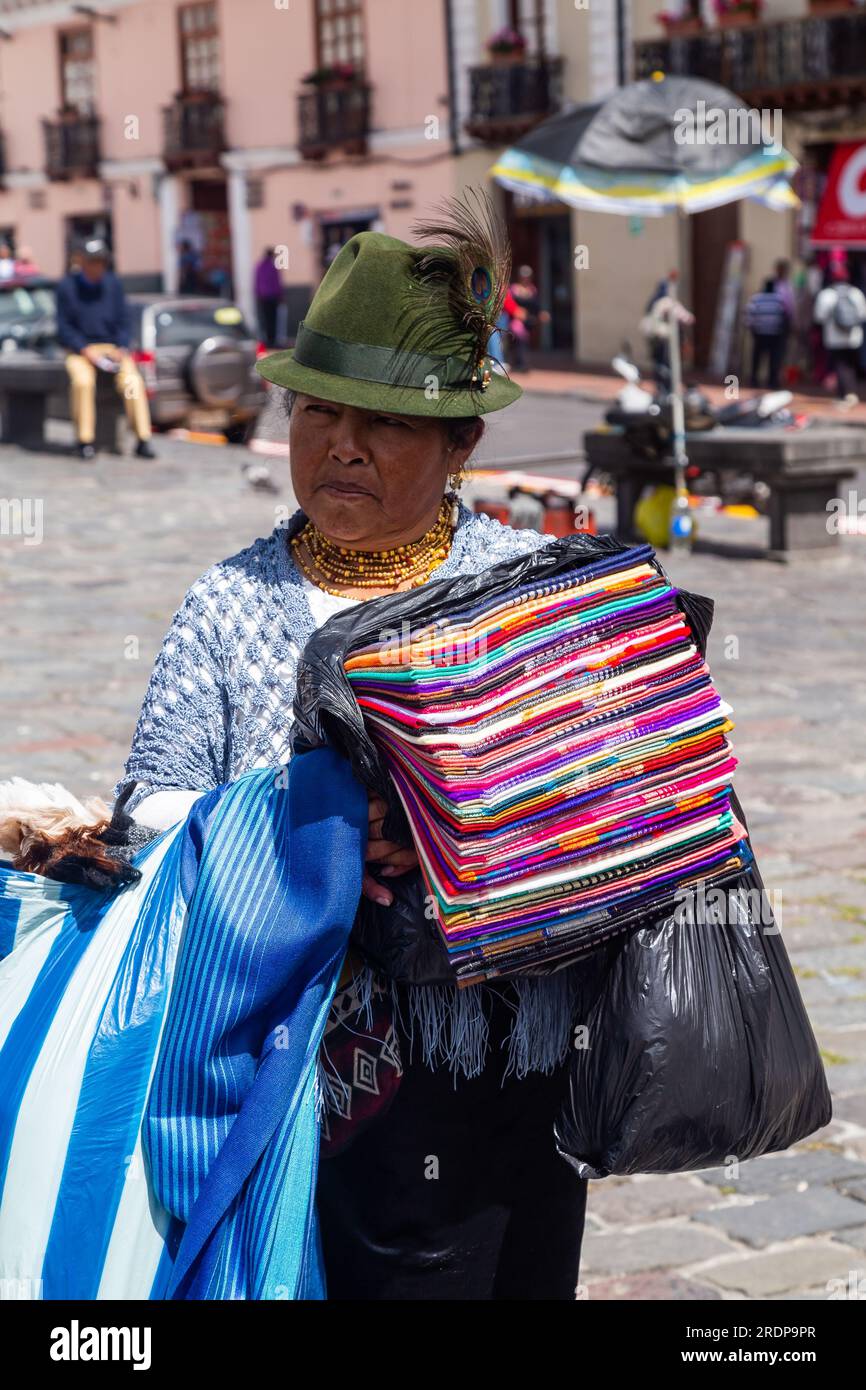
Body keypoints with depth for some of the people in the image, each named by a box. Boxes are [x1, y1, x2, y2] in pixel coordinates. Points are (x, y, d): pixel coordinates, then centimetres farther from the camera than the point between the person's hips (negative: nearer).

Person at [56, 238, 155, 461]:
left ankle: (143, 441, -26)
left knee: (132, 380, -27)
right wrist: (86, 350, -15)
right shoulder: (67, 286, 0)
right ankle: (85, 441, -25)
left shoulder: (113, 284, 9)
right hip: (80, 349, -2)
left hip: (113, 348, 2)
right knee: (82, 380, -34)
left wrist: (121, 349, -8)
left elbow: (123, 322, 11)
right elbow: (64, 327, -1)